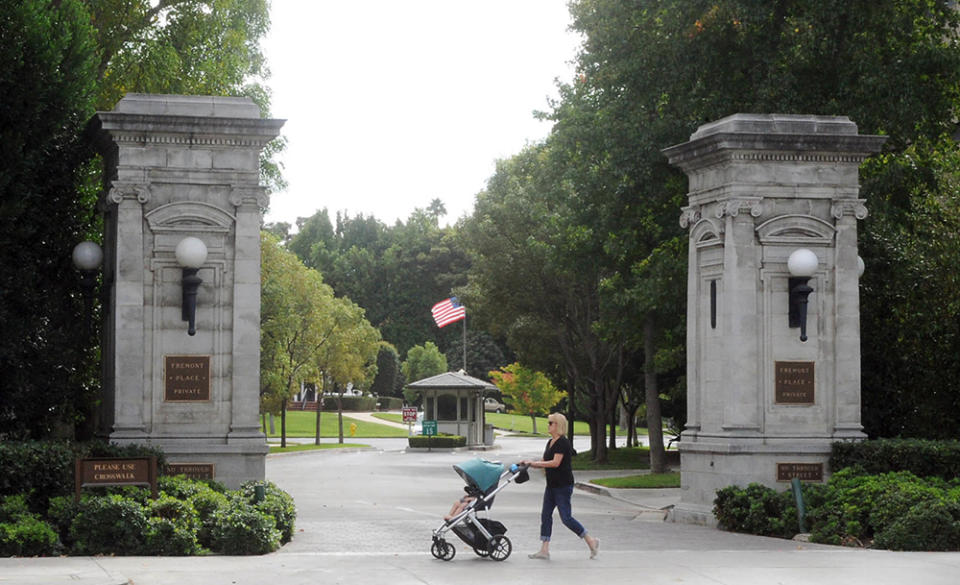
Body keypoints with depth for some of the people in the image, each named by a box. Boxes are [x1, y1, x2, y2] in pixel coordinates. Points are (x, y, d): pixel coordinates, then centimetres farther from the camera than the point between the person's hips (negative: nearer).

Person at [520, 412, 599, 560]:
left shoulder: (563, 443, -16)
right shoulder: (550, 442, 14)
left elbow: (555, 463, -23)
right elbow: (545, 462, 19)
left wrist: (534, 463, -21)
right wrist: (529, 463, 5)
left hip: (563, 485, -10)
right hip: (552, 485, 10)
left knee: (566, 517, -8)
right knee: (545, 515, 4)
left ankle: (591, 541, 5)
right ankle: (544, 550, 6)